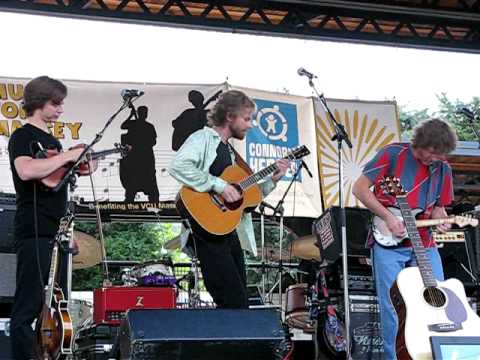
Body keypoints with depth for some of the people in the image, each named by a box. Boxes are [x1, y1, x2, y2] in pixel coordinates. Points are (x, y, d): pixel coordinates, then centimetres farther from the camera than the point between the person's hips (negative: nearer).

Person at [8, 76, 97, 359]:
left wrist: (79, 169, 10)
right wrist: (67, 155, -18)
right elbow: (26, 170, -26)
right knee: (30, 305, -9)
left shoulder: (52, 140, 20)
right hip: (34, 233, -9)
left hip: (57, 232, 9)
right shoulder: (22, 137, -6)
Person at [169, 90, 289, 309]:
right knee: (236, 305, -14)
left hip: (231, 233, 9)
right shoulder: (204, 138, -4)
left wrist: (272, 180, 14)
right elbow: (177, 167, -23)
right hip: (210, 232, -9)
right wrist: (219, 185, -22)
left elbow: (247, 197, 26)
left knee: (238, 304, 8)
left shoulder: (231, 151, 23)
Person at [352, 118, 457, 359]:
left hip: (424, 244, 4)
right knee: (392, 307, -5)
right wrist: (388, 217, -13)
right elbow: (359, 189, -6)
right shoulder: (393, 154, -5)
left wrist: (440, 220, -6)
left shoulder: (442, 168, 10)